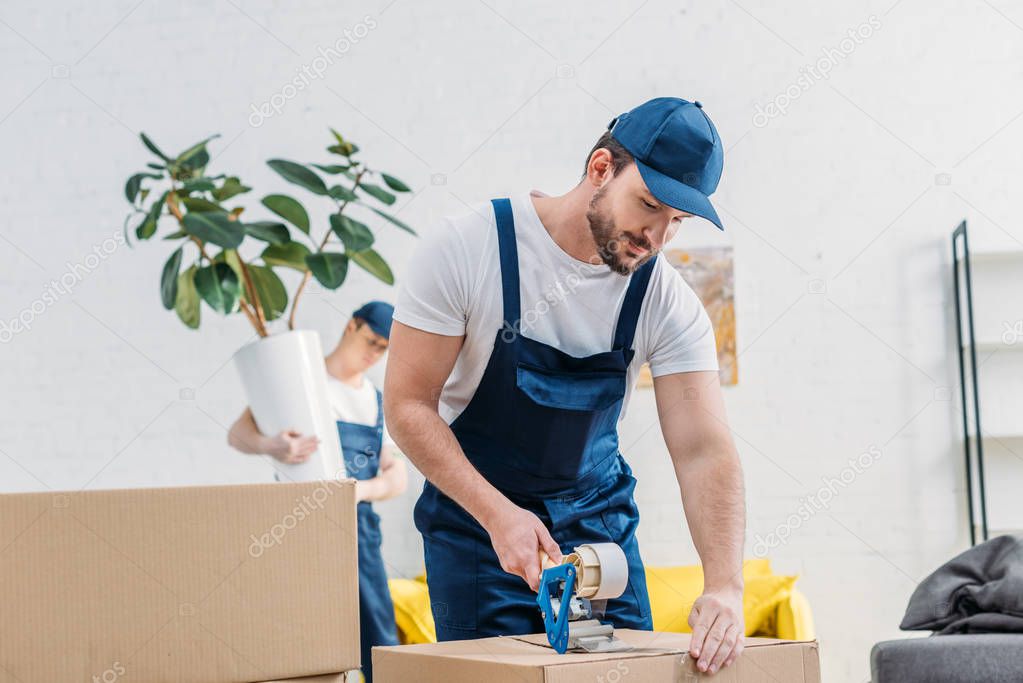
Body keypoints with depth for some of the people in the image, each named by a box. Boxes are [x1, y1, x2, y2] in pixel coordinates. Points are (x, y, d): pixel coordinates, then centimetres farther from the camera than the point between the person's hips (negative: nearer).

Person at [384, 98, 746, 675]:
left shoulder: (669, 303, -12)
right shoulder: (470, 248, -19)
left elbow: (704, 449, -17)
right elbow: (408, 403, -16)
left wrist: (725, 586, -33)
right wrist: (498, 514, -26)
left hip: (597, 515, 3)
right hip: (475, 517, -3)